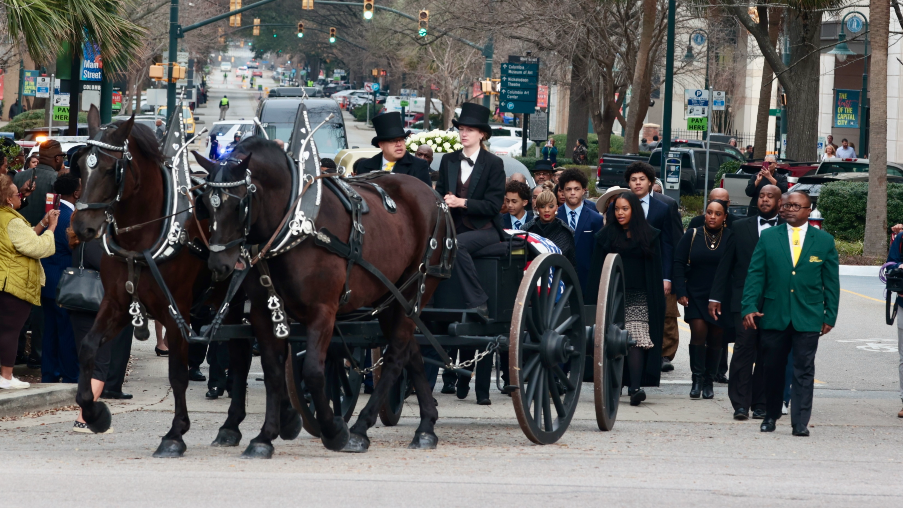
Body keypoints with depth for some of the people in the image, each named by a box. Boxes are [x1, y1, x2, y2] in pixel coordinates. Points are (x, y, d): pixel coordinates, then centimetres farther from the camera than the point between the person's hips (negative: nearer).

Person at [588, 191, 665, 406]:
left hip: (639, 297, -2)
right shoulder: (606, 236, 9)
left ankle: (635, 387, -24)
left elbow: (655, 270, 8)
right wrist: (596, 298, -1)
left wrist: (656, 300, 0)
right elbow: (597, 269, 7)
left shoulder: (650, 236, 8)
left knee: (636, 340, -15)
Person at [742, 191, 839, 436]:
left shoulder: (824, 241, 5)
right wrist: (749, 307, -6)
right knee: (773, 368, 8)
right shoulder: (768, 237, 6)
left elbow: (831, 282, 7)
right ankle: (771, 415, 22)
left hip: (808, 318, -1)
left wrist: (829, 315, 2)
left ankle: (800, 422, -3)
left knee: (804, 370, -3)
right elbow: (755, 275, 4)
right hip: (774, 315, 1)